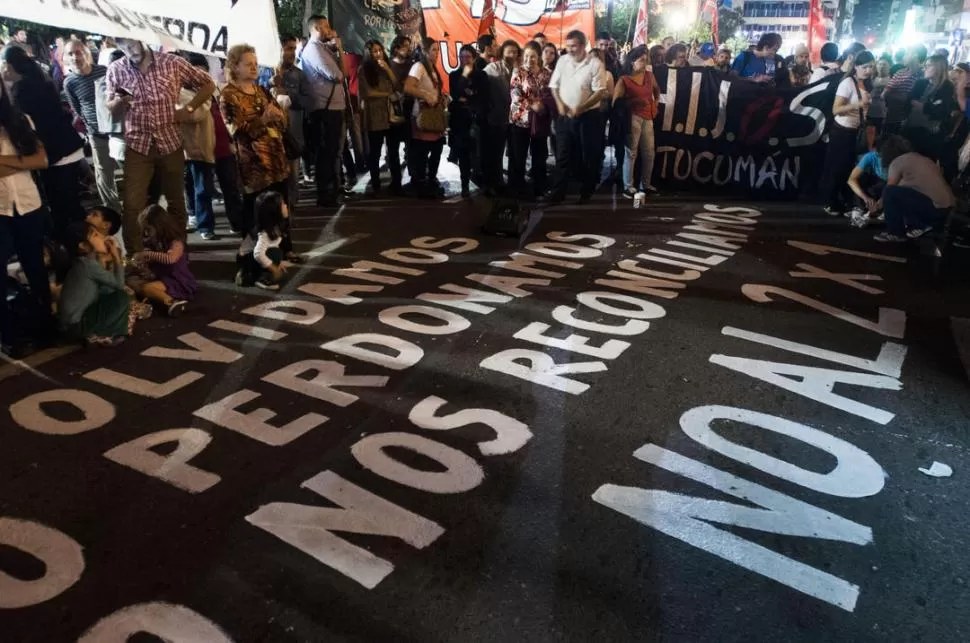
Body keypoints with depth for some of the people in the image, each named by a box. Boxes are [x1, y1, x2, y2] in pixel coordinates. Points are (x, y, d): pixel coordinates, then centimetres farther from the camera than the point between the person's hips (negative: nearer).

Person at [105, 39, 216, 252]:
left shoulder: (172, 62, -4)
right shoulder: (116, 70, -1)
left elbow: (207, 84, 6)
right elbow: (112, 110, 5)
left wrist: (189, 108, -3)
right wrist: (118, 102, -18)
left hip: (170, 143, 1)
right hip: (137, 145, 0)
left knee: (176, 200, 13)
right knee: (132, 205, -8)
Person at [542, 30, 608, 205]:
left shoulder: (595, 64, -9)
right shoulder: (562, 61, 4)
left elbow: (600, 92, -13)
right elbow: (554, 85, 8)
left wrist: (580, 108, -20)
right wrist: (560, 104, -9)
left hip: (588, 116, -3)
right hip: (564, 116, 3)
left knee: (588, 156, 6)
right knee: (563, 155, 4)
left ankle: (587, 191, 20)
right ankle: (559, 191, 8)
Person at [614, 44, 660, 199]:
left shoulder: (649, 75, 11)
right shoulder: (624, 80, -5)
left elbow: (656, 89, 30)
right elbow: (616, 102, -11)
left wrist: (655, 104, 20)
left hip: (648, 117, 6)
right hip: (633, 117, -6)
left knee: (649, 152, 8)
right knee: (631, 152, -4)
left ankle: (646, 184, 20)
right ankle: (628, 186, 1)